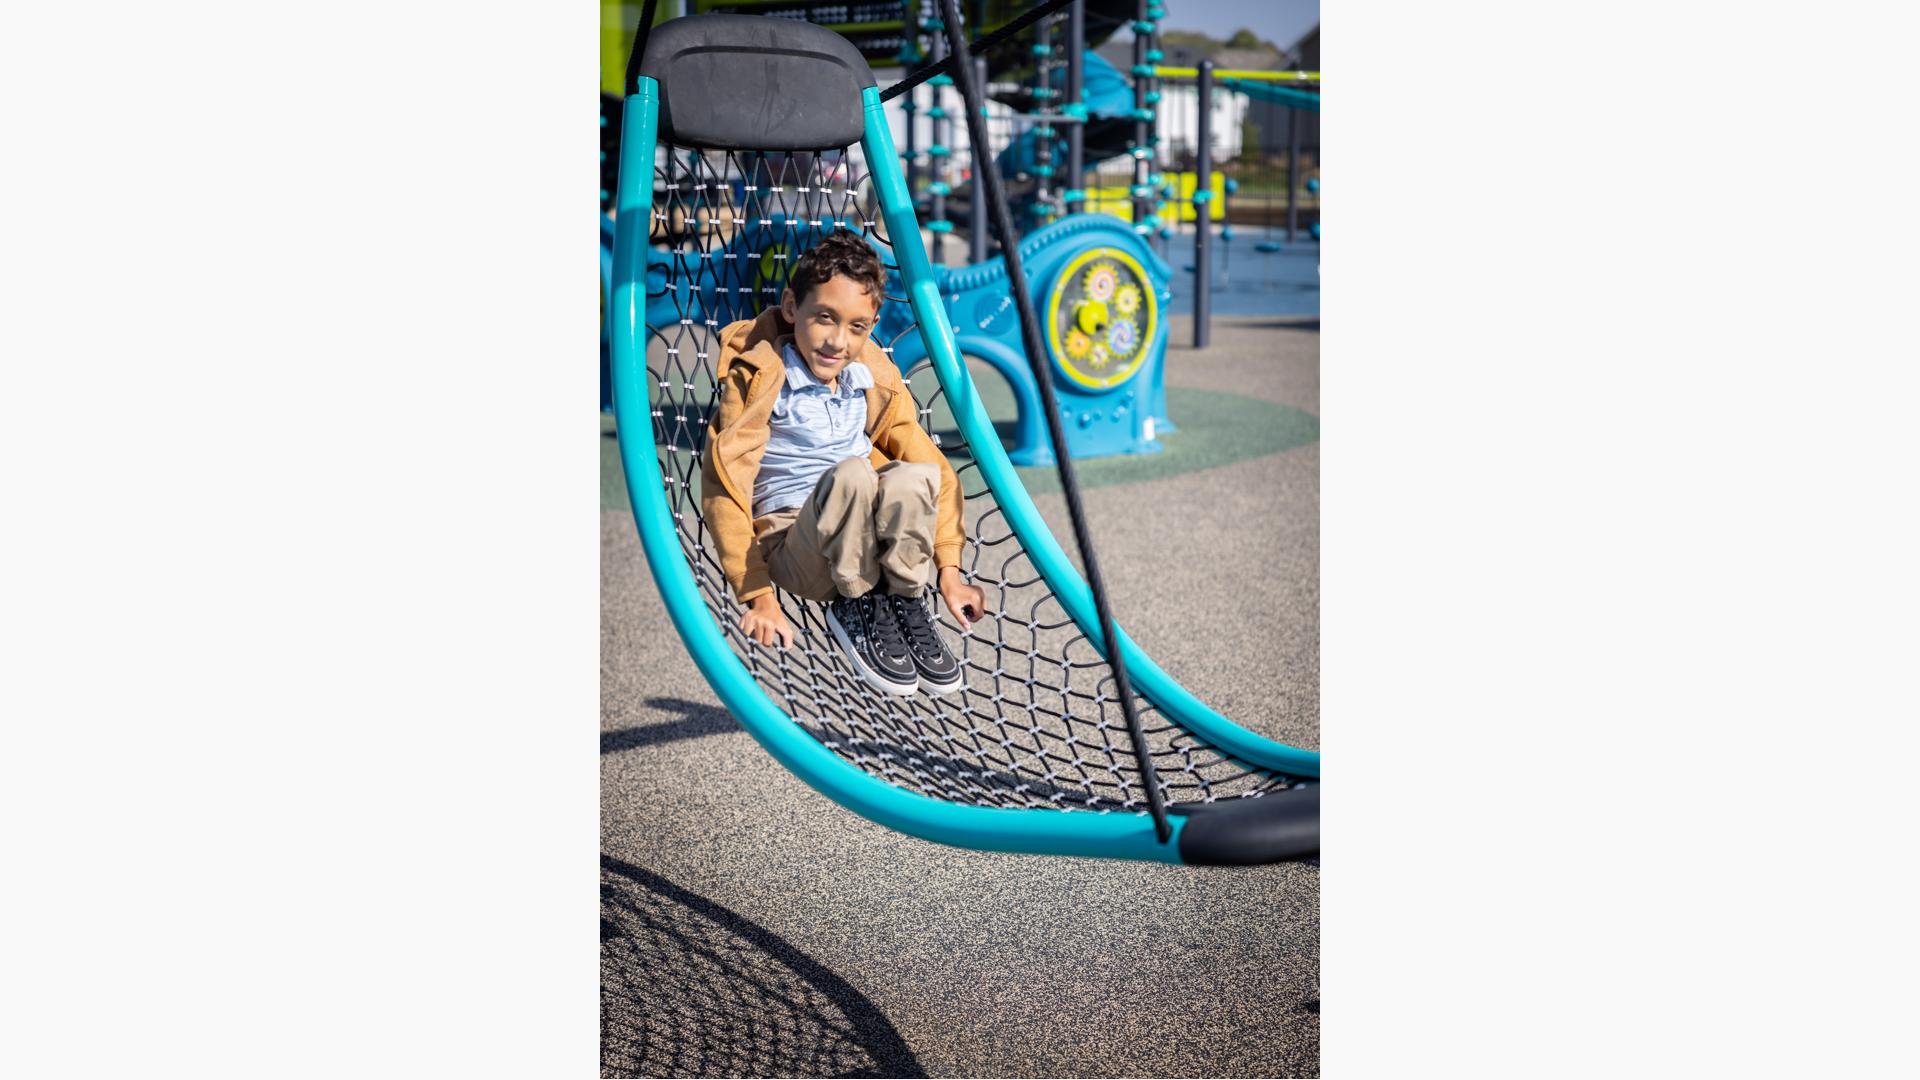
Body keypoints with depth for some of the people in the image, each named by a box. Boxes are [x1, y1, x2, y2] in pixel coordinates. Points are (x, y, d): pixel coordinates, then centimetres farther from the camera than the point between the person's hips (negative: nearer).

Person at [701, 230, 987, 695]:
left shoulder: (877, 380, 3)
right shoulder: (759, 377, -10)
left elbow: (934, 470, 6)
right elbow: (725, 483, -13)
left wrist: (949, 571, -2)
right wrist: (758, 598, -17)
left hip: (867, 548, 4)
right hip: (792, 549, -3)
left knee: (914, 476, -29)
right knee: (851, 473, -34)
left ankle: (903, 601, -8)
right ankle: (855, 608, -12)